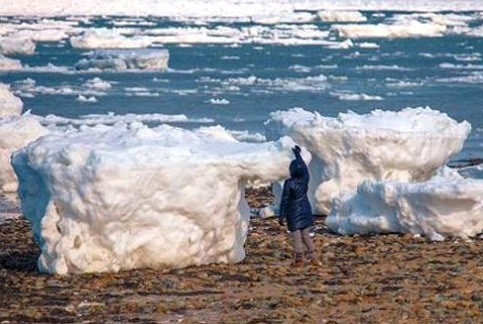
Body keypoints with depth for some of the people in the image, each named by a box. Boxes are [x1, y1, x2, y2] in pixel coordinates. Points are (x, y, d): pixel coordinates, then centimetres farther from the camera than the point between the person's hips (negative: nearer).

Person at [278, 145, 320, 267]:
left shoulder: (289, 183, -18)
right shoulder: (305, 180, -4)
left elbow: (284, 200, -15)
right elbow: (304, 167, 15)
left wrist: (281, 216, -9)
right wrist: (298, 154, 28)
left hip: (294, 214, -5)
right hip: (306, 211, 5)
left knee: (296, 236, 2)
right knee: (306, 235, 14)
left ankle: (298, 260, 6)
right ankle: (313, 257, 12)